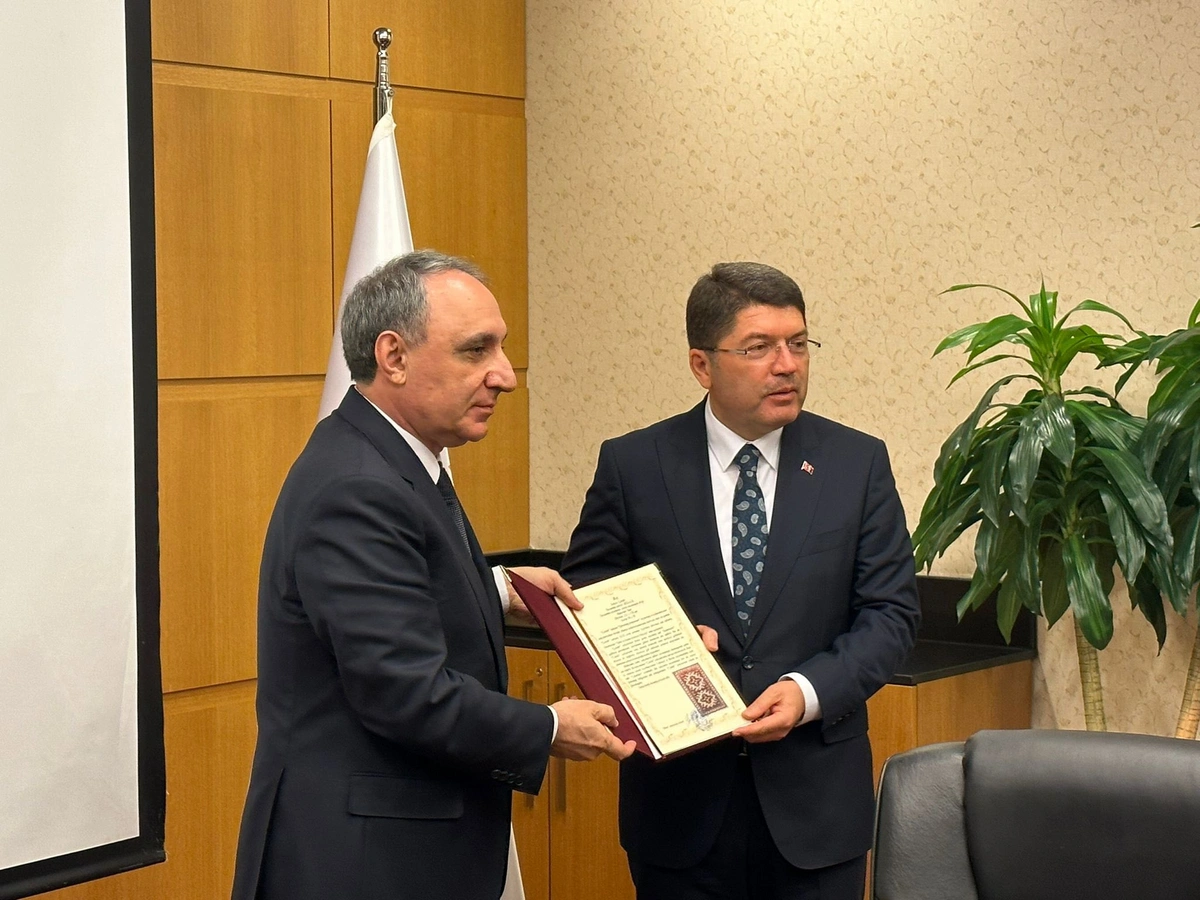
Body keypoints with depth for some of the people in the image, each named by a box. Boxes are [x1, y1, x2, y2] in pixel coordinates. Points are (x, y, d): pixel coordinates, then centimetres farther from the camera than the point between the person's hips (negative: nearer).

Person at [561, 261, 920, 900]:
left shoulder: (857, 463, 2)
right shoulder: (632, 465, -1)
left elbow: (890, 611, 1)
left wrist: (810, 690, -15)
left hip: (814, 797, 1)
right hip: (679, 799, -1)